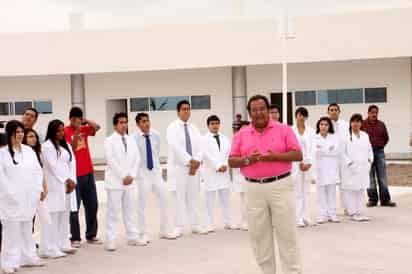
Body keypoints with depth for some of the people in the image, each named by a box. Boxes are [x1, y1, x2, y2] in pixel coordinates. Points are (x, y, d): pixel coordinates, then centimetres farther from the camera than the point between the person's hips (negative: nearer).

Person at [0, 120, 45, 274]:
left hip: (29, 197, 5)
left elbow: (37, 171, 11)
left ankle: (28, 257, 23)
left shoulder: (29, 151, 9)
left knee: (27, 228, 14)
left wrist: (38, 190, 2)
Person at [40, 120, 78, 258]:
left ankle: (63, 245, 14)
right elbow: (53, 166, -12)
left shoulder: (66, 146, 17)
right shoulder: (47, 146, -5)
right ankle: (50, 248, -9)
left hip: (67, 185, 7)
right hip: (54, 185, -7)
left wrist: (72, 180, -4)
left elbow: (72, 163, 10)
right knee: (52, 217, -9)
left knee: (64, 216, 8)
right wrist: (67, 180, -10)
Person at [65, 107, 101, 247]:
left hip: (88, 173, 6)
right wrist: (76, 133, -26)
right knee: (74, 207, 0)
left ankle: (91, 235, 19)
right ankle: (75, 238, 6)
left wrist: (86, 121, -17)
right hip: (75, 175, -6)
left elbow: (97, 127, -6)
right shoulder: (65, 132, -8)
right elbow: (70, 150, -18)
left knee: (92, 205, 9)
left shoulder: (84, 129, 9)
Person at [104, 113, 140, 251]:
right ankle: (110, 240, -2)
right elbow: (111, 161, -12)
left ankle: (132, 237, 18)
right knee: (113, 211, -4)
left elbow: (136, 159, 8)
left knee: (129, 210, 11)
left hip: (129, 181, 5)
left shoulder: (131, 140, 12)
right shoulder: (109, 141, -5)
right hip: (115, 181, -5)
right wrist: (123, 177, -14)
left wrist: (131, 175, -5)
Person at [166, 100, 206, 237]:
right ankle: (179, 227, 1)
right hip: (178, 167, -5)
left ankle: (195, 225, 14)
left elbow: (199, 147, 5)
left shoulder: (194, 128, 14)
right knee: (179, 197, -4)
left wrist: (196, 162, -12)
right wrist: (190, 161, -18)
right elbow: (176, 147, -15)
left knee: (194, 197, 8)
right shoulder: (172, 127, -3)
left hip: (194, 167, 5)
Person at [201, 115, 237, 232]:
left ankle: (228, 223, 14)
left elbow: (229, 153, 5)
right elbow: (207, 155, -12)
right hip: (210, 173, -4)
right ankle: (209, 225, 2)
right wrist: (218, 166, -17)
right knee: (210, 200, -1)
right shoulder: (204, 139, -1)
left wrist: (225, 165, -11)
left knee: (226, 198, 7)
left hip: (224, 172, 5)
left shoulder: (225, 139, 14)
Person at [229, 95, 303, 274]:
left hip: (280, 185, -2)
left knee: (287, 233, 2)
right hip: (254, 189, 2)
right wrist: (247, 160, -14)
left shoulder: (284, 130, 0)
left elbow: (298, 155, -4)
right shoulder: (241, 134, 6)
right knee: (259, 235, 8)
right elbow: (232, 161, 5)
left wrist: (275, 156, -18)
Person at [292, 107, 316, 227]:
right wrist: (300, 163, -9)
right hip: (295, 164, -3)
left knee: (305, 192, 7)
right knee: (297, 192, -4)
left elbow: (313, 148, 3)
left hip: (308, 164, 3)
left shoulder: (311, 131, 7)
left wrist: (309, 163, -8)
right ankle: (298, 218, -3)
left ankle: (304, 217, 12)